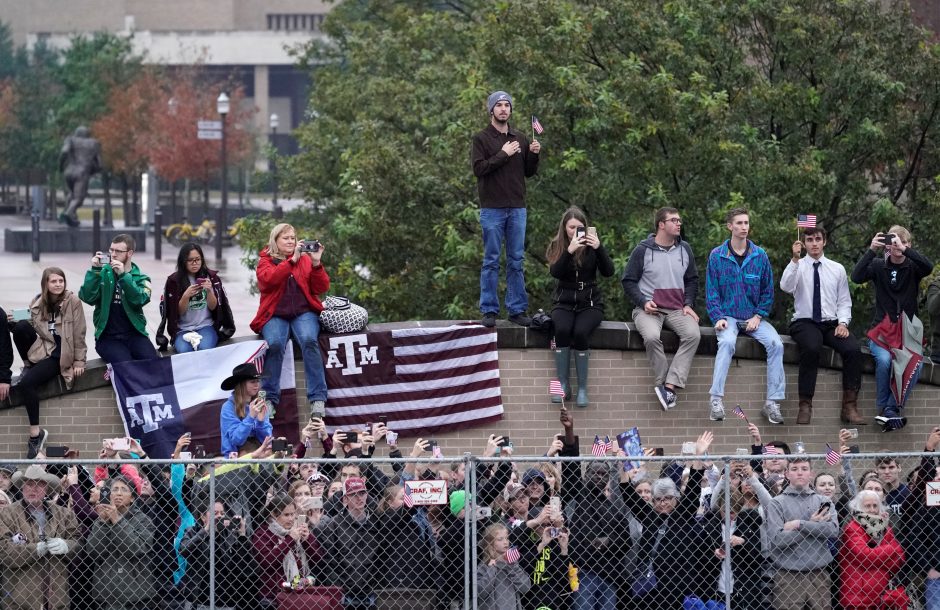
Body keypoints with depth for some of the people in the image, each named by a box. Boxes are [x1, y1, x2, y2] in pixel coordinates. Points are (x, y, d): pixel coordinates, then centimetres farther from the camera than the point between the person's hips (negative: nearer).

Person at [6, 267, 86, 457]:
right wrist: (14, 323, -16)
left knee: (26, 383, -28)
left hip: (60, 356, -4)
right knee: (21, 327, -27)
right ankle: (29, 366, -4)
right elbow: (31, 328, 4)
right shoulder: (38, 303, 3)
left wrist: (79, 362, -8)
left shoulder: (73, 302, -8)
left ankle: (35, 433, -19)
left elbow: (79, 334, -6)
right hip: (41, 348, 4)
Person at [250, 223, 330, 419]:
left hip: (304, 312, 1)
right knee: (275, 343, -33)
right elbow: (269, 279, -11)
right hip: (276, 315, -1)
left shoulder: (306, 259, 17)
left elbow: (321, 288, 7)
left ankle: (318, 400, -34)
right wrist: (293, 259, -15)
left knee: (309, 340, -31)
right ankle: (269, 399, -27)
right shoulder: (265, 261, 12)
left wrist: (316, 263, -7)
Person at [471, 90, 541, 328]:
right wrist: (503, 154, -16)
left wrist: (534, 155, -4)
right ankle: (489, 311, 3)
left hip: (517, 208, 4)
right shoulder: (481, 139, -1)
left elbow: (529, 172, 14)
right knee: (491, 261, -1)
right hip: (492, 209, -4)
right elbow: (478, 168, -13)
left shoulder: (520, 138, 12)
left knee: (516, 261, 5)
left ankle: (517, 310, 8)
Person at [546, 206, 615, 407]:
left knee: (580, 332, -31)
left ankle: (582, 388, -23)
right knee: (562, 329, -31)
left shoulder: (591, 245, 2)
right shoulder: (557, 246, 3)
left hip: (590, 303, -1)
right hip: (564, 302, 1)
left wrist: (598, 248, -22)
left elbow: (608, 272, -9)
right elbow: (555, 272, -14)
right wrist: (569, 250, -27)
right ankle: (563, 385, -22)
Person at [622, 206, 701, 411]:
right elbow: (628, 281, 4)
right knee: (651, 336, -36)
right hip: (649, 309, -3)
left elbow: (692, 280, 20)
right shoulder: (643, 250, 0)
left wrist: (688, 305, 4)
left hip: (677, 310, 3)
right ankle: (662, 383, -22)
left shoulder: (684, 250, 12)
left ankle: (669, 385, -31)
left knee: (693, 334, -28)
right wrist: (643, 302, -10)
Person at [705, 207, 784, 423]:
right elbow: (711, 291, 2)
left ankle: (772, 403, -22)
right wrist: (718, 317, -12)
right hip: (728, 316, -2)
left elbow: (768, 291, 9)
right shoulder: (717, 256, 2)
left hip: (753, 318, 2)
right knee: (727, 342, -35)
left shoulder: (760, 256, 6)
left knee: (775, 343, -25)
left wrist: (758, 316, -5)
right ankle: (716, 401, -38)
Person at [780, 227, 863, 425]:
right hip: (805, 323, -3)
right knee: (811, 348, -37)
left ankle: (850, 407, -22)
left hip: (832, 324, 3)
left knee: (853, 349, -27)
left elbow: (844, 301, 13)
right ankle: (805, 406, -32)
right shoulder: (797, 267, 4)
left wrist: (843, 323, -5)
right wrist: (795, 259, -25)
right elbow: (785, 287, -16)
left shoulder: (837, 269, 12)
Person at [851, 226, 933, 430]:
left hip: (907, 331, 0)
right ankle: (884, 409, -18)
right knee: (884, 359, -32)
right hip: (881, 329, 0)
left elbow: (928, 266, -18)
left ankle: (891, 409, -21)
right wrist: (872, 250, -18)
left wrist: (904, 249, -24)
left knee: (914, 363, -30)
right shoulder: (879, 266, 7)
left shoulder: (913, 268, 5)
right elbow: (856, 277, -11)